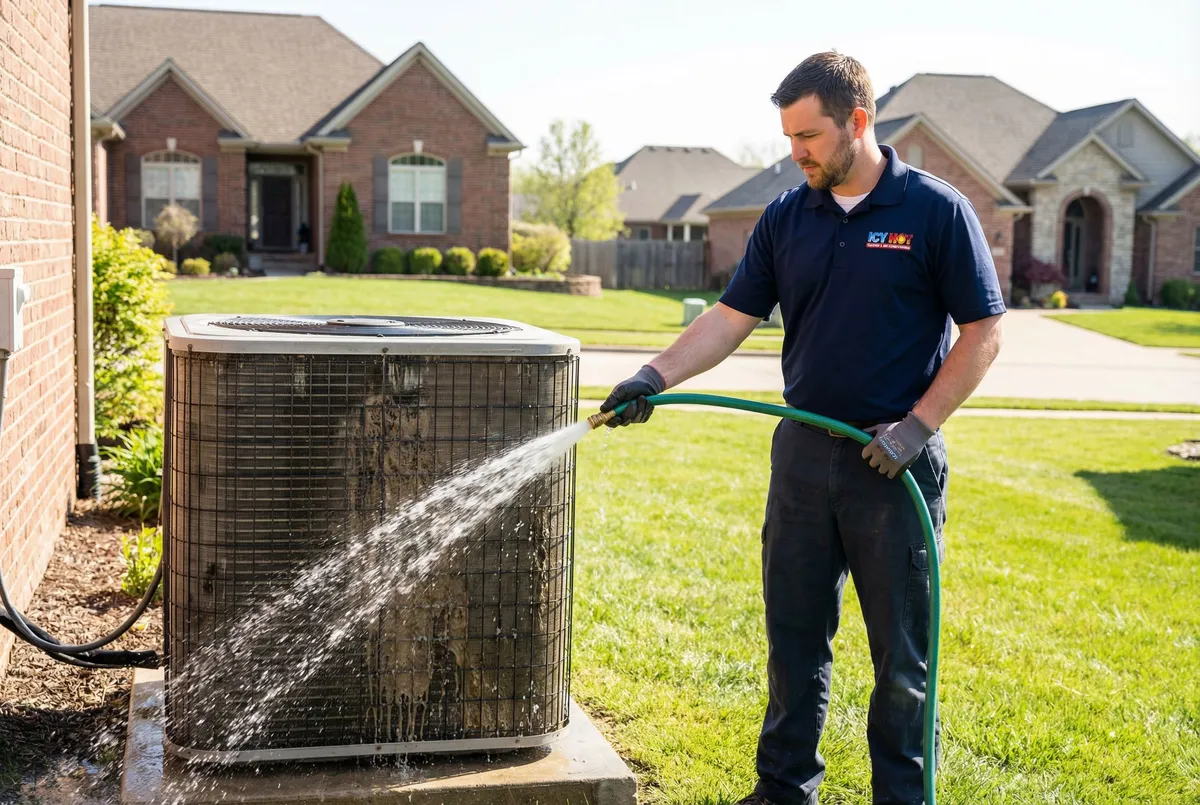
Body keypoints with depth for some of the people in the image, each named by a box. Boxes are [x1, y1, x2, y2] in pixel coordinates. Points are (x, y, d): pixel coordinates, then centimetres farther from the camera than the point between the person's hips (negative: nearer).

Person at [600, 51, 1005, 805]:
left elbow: (983, 334, -7)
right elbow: (732, 317, 4)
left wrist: (917, 427, -15)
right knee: (795, 639, 13)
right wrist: (657, 376, -11)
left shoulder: (937, 211, -7)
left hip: (895, 461, -4)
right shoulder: (787, 218, 6)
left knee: (902, 652, 6)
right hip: (804, 453, 4)